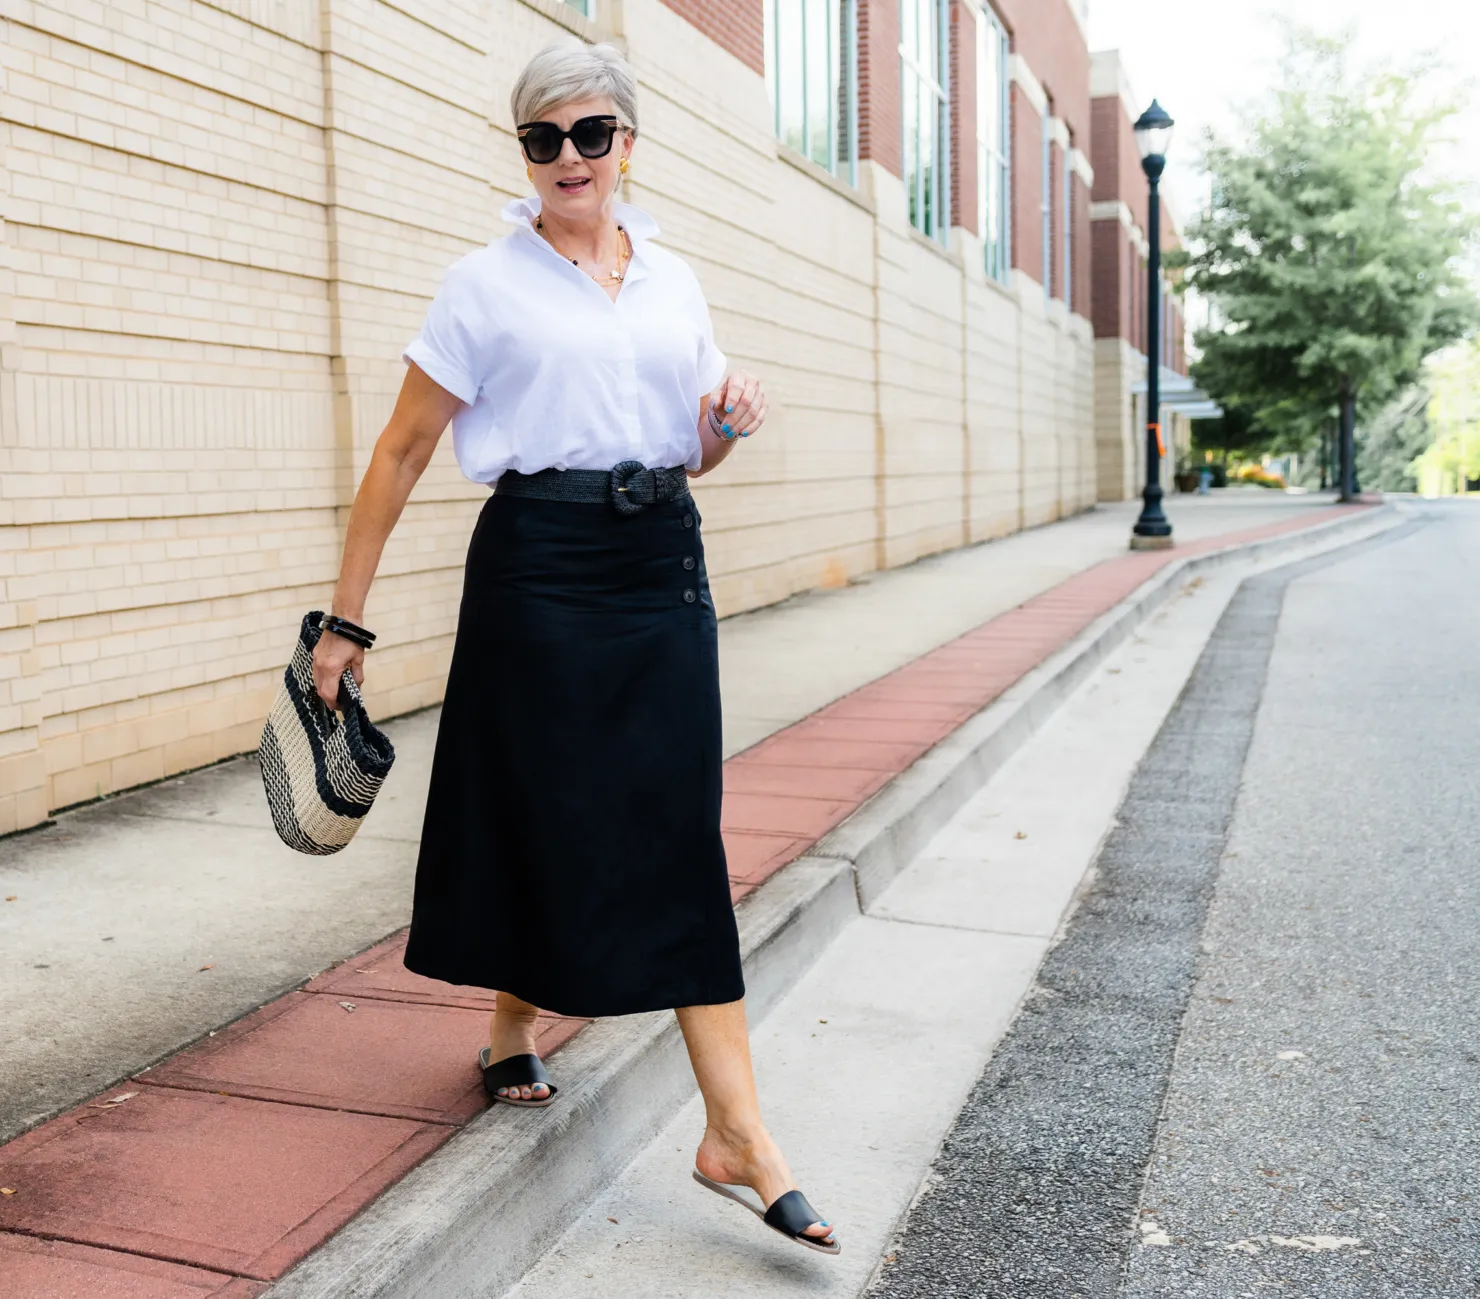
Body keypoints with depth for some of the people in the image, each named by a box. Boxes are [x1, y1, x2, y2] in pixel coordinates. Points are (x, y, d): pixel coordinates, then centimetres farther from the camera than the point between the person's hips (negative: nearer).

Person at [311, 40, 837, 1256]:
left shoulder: (675, 282, 13)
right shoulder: (488, 285, 0)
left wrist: (727, 421, -2)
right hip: (539, 567, -3)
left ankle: (736, 1128, 1)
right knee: (538, 814, 6)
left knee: (679, 831, -1)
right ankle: (512, 1029, 34)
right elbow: (402, 452, -2)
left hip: (664, 565, 4)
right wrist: (346, 619, -5)